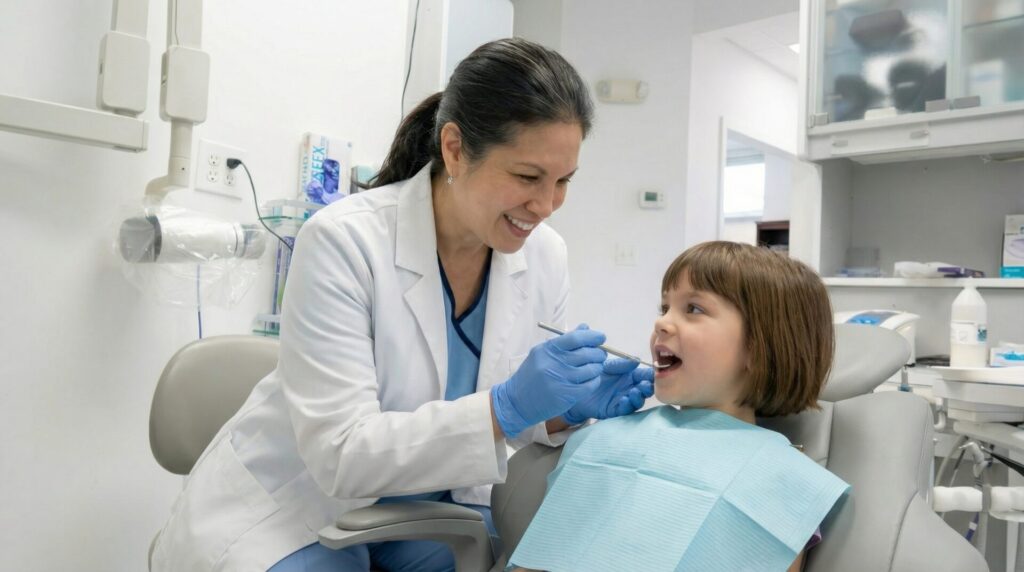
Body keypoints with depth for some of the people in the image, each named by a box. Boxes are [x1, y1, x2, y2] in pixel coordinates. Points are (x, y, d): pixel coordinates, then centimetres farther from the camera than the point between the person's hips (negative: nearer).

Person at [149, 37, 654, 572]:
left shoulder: (544, 256, -10)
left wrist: (568, 410, -20)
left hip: (423, 508, 4)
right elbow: (342, 454, -27)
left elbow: (522, 411, 2)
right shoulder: (344, 241, -25)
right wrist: (506, 407, -37)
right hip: (292, 514, -3)